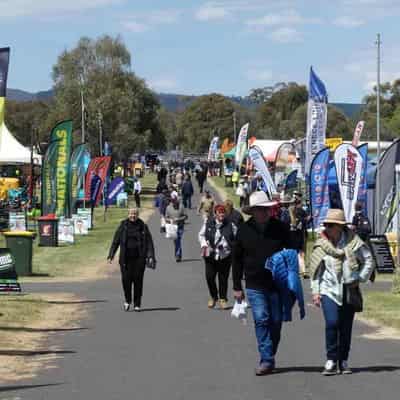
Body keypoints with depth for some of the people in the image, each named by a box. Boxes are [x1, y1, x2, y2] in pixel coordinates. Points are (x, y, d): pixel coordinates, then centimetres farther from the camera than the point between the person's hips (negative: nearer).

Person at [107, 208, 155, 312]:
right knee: (126, 279, -5)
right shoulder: (123, 226, 5)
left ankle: (137, 304, 11)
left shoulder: (143, 226, 4)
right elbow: (115, 241, 7)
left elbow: (149, 242, 2)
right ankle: (127, 300, 18)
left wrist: (150, 256, -9)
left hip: (139, 258, 0)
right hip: (126, 258, 0)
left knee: (138, 280, 1)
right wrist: (111, 255, 0)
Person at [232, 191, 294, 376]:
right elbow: (236, 260, 7)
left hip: (278, 284, 1)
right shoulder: (244, 230, 1)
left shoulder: (280, 228, 1)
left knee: (275, 322, 6)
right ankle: (267, 360, -8)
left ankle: (269, 357, 22)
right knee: (261, 320, -10)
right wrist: (237, 287, 6)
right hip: (255, 286, -1)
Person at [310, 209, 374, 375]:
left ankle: (343, 362, 16)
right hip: (329, 290, -1)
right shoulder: (321, 245, 0)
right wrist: (315, 291, 2)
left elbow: (368, 260, 7)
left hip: (349, 291, 1)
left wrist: (360, 278, -1)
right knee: (332, 323, -18)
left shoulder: (352, 241, -2)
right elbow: (316, 270, 6)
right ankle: (331, 361, -9)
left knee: (346, 328, 5)